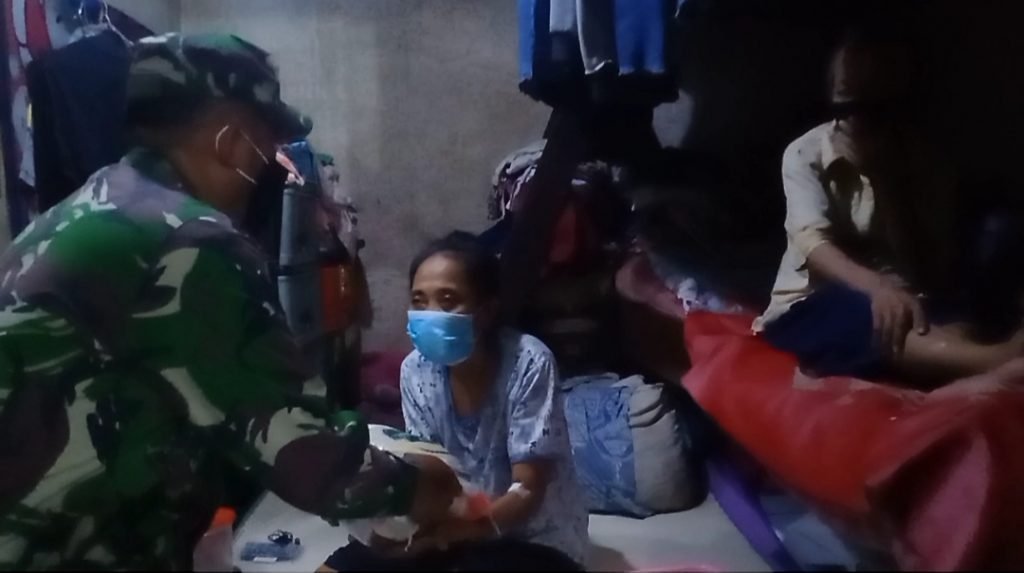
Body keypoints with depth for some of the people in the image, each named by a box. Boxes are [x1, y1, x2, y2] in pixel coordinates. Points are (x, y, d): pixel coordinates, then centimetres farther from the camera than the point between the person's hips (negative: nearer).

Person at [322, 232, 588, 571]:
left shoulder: (529, 364, -22)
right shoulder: (416, 369, -7)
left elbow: (526, 493, -21)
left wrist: (438, 532, -33)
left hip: (534, 537, -5)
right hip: (457, 523, 5)